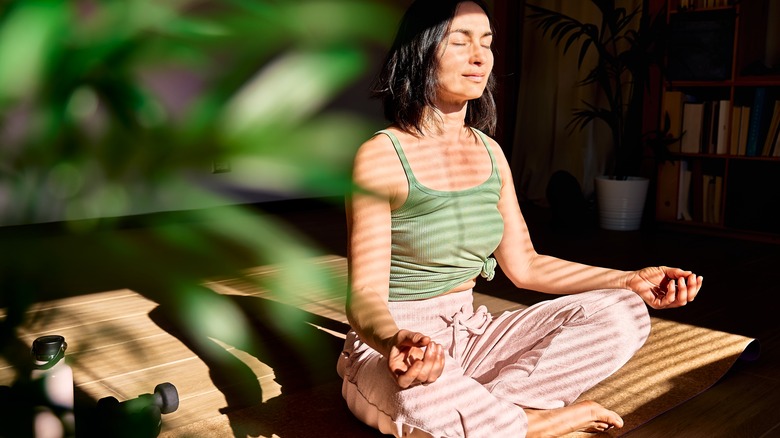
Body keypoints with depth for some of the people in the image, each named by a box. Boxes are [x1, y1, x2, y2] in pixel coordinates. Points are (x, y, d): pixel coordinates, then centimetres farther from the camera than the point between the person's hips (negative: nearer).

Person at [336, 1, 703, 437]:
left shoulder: (489, 152, 6)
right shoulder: (380, 157, -14)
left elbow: (525, 265, 8)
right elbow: (365, 296, -19)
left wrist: (632, 281, 0)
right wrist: (394, 341, -43)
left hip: (469, 333, 6)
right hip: (389, 346, -6)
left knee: (622, 314, -8)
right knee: (423, 396, -42)